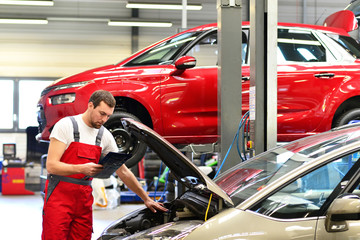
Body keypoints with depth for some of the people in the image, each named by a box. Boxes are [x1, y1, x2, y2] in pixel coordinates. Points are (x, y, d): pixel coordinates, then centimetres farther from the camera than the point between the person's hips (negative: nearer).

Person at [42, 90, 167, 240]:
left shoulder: (105, 136, 10)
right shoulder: (66, 125, -7)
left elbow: (123, 172, 17)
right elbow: (51, 165, -14)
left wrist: (146, 199, 16)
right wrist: (82, 168, -28)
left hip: (84, 199, 5)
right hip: (59, 197, -5)